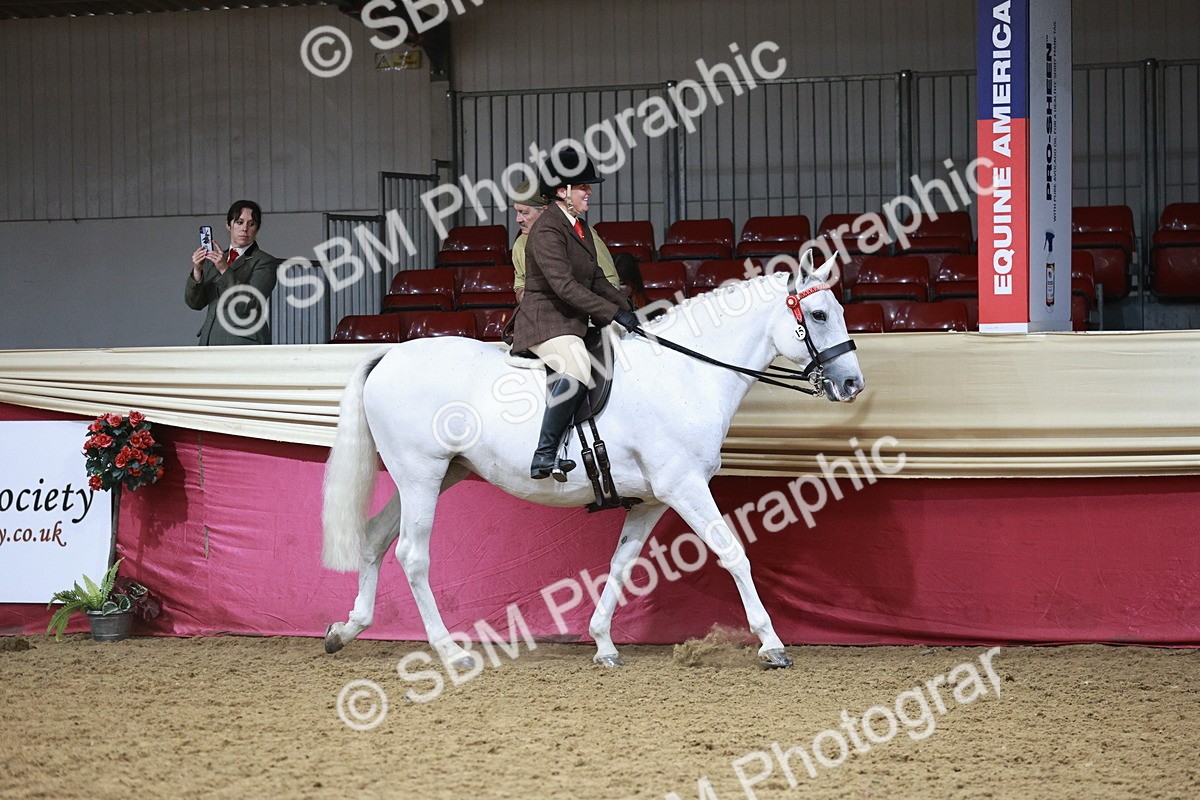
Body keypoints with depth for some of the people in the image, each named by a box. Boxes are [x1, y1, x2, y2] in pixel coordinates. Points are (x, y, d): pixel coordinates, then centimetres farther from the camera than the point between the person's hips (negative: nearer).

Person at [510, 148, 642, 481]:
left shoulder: (580, 227, 15)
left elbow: (596, 280, 21)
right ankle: (544, 456, -33)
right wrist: (614, 313, -26)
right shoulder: (546, 230, -16)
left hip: (574, 322, 11)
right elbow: (565, 286, -25)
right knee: (577, 369, -34)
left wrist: (627, 308, 7)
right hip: (545, 322, -11)